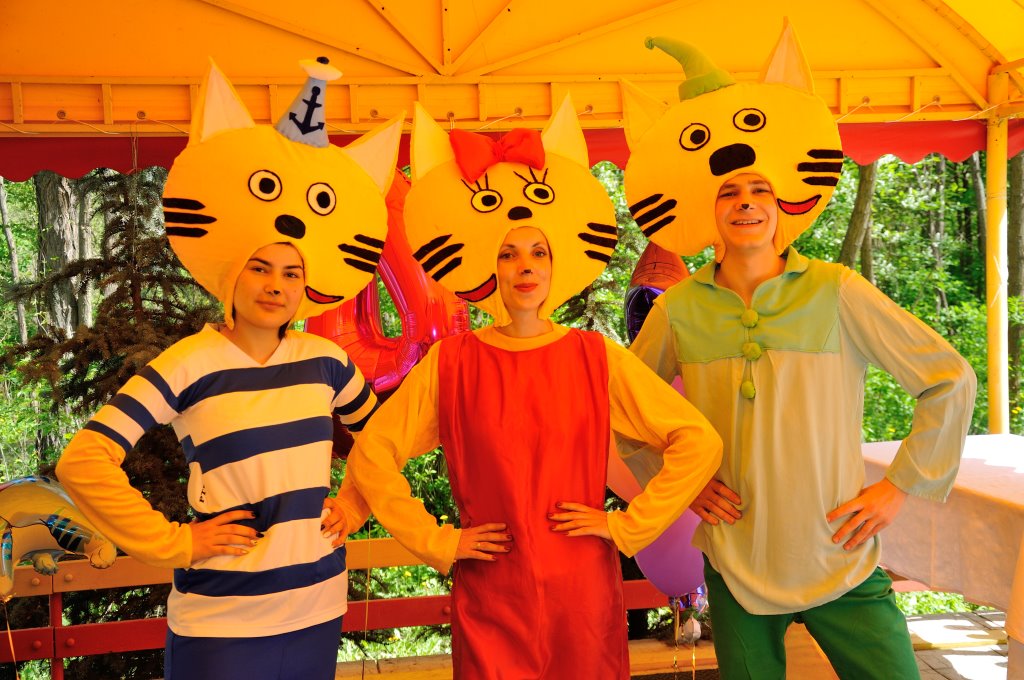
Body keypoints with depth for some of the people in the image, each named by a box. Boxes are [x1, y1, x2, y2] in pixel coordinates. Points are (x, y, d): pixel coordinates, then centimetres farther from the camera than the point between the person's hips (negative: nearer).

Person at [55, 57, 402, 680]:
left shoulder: (324, 360, 1)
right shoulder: (189, 365, -12)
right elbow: (82, 462, -16)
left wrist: (356, 501, 8)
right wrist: (173, 542, -14)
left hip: (319, 605, 4)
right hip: (222, 617, -4)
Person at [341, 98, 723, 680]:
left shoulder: (595, 357, -3)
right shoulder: (451, 363, -4)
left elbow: (700, 442, -3)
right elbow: (372, 455, 0)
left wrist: (628, 526, -7)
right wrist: (436, 540, -4)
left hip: (583, 591, 1)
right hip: (490, 597, 0)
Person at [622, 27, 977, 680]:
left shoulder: (835, 291, -8)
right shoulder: (679, 309, -3)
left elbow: (950, 379, -1)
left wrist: (901, 485, -3)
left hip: (841, 563, -1)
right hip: (735, 568, 2)